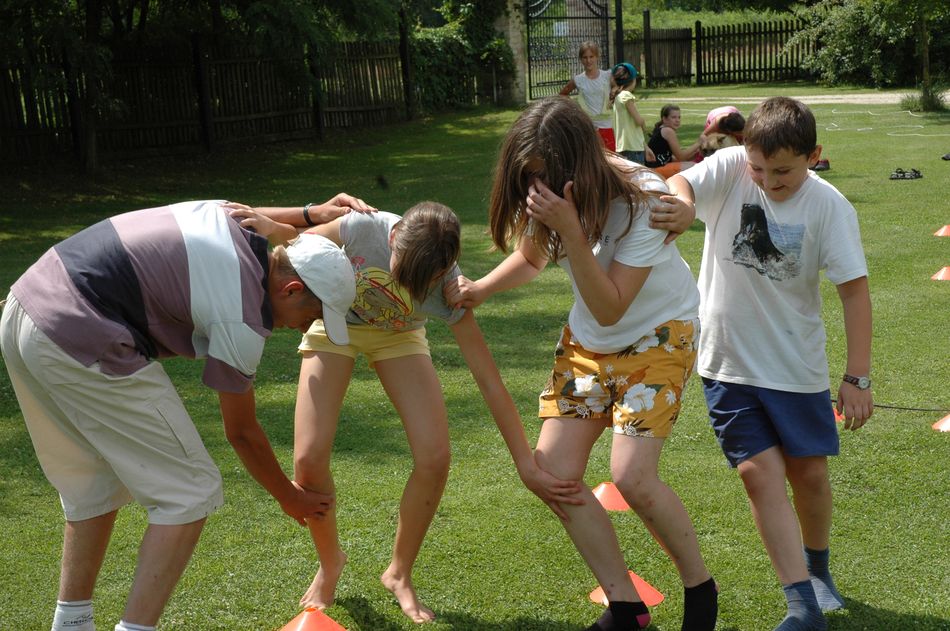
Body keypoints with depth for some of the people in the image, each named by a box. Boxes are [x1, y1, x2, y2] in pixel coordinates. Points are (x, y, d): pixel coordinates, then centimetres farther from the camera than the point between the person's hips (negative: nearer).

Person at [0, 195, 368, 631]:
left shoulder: (224, 212, 9)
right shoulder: (243, 319, -10)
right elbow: (241, 432, 3)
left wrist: (313, 216, 36)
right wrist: (289, 497, 17)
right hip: (80, 347, -10)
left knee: (93, 488, 23)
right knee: (190, 492, -1)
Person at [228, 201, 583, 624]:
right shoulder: (364, 229, -36)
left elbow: (490, 382, -29)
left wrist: (527, 466, -29)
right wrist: (270, 226, -37)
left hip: (398, 337, 1)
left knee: (434, 458, -16)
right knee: (309, 459, -15)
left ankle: (399, 574, 9)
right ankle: (330, 562, 16)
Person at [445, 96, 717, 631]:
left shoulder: (641, 202, -29)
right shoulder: (545, 196, -13)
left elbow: (610, 309, -29)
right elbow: (531, 258, 8)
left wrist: (570, 230, -39)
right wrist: (479, 289, -11)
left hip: (657, 334, -6)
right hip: (587, 341, 6)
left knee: (632, 477, -19)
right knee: (555, 474, -4)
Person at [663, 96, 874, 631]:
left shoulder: (829, 205, -12)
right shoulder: (731, 168, -9)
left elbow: (854, 289, -11)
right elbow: (679, 183, -25)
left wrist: (858, 377, -13)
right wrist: (682, 202, -50)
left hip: (797, 365, 0)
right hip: (729, 360, 0)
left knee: (809, 472, 10)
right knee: (760, 471, -5)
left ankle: (817, 568, 38)